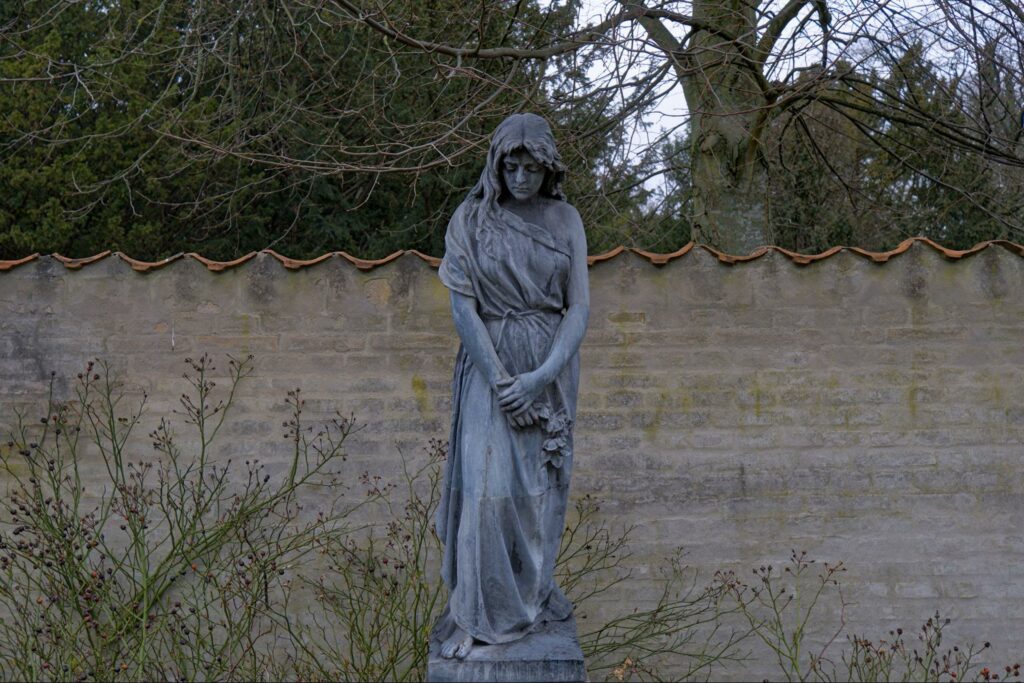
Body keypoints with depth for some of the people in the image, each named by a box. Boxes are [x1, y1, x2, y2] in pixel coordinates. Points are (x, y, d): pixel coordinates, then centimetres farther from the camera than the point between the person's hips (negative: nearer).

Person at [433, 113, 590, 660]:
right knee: (488, 488, -9)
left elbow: (579, 307, -4)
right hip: (491, 366, -2)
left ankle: (534, 593, 24)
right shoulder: (469, 220, -5)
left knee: (540, 486, 8)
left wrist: (540, 378, -16)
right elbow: (462, 306, -9)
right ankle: (479, 614, -2)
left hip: (550, 369, 2)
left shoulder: (564, 220, 0)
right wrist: (501, 381, -16)